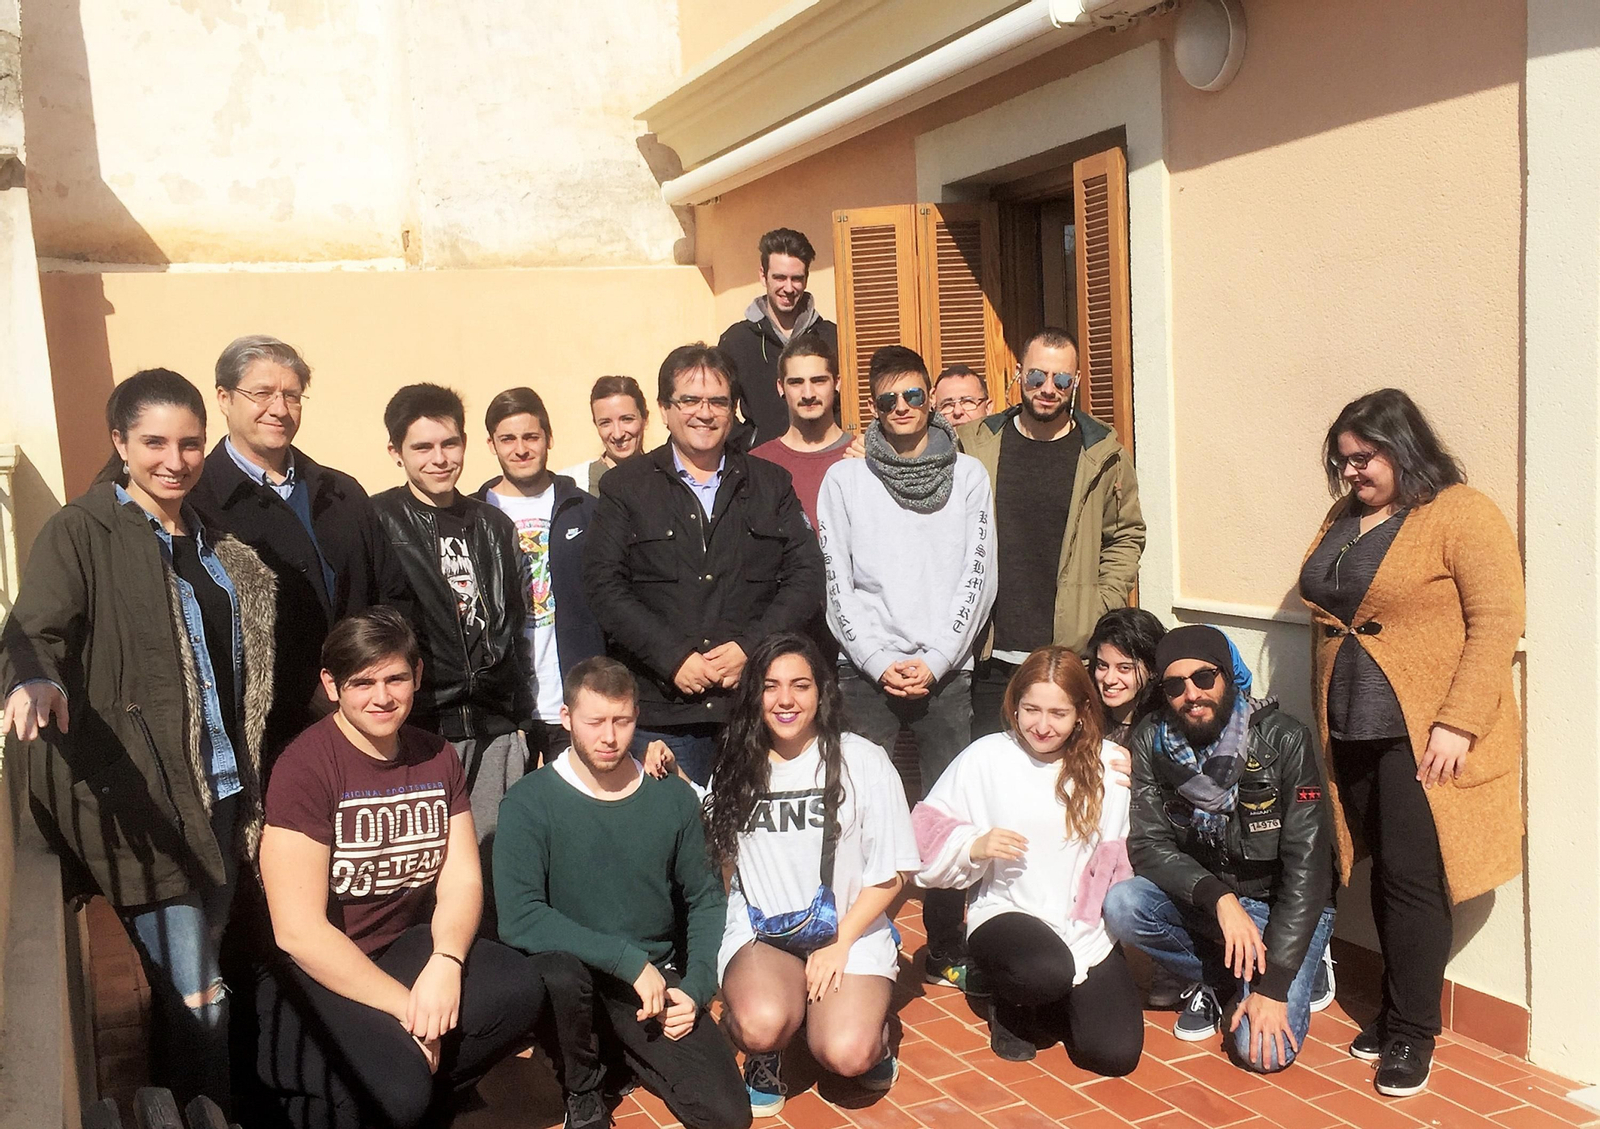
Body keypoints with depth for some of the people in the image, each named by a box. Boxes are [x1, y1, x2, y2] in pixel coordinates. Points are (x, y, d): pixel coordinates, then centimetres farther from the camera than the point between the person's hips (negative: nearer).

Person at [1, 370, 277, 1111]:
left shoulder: (211, 542, 13)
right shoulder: (82, 533, -5)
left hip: (218, 791, 6)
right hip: (141, 797, -6)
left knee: (193, 981, 16)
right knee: (196, 996, -4)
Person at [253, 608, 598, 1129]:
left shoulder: (437, 758, 4)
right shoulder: (305, 767, -15)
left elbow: (461, 881, 2)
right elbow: (298, 930, -18)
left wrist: (445, 963, -19)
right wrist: (405, 1006, -20)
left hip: (408, 948, 5)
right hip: (315, 975, -5)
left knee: (522, 989, -22)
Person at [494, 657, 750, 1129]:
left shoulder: (673, 797, 0)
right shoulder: (529, 802, -11)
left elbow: (706, 899, 9)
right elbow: (518, 918, -21)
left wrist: (694, 988, -6)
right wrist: (629, 961, -23)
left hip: (656, 978, 3)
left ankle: (619, 1047, 18)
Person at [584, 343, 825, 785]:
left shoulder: (772, 484, 12)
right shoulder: (624, 487, 7)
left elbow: (807, 576, 5)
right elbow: (604, 586, -2)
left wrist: (751, 646, -9)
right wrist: (674, 658, -12)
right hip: (661, 710, -1)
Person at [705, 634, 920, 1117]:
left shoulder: (861, 761, -4)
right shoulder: (738, 767, 6)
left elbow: (890, 872, -1)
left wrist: (841, 944, -9)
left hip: (850, 933, -1)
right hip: (759, 932, 2)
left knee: (845, 1055, -25)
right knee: (762, 1027, -30)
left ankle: (871, 1027, 11)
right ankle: (765, 1057, 7)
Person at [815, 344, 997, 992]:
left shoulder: (968, 475, 7)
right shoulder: (844, 479, 6)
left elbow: (977, 578, 2)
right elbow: (837, 586, 2)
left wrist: (933, 661, -7)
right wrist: (882, 663, -7)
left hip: (946, 670, 0)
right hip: (867, 672, 0)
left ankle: (946, 951, 15)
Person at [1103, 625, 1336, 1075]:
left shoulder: (1282, 740, -21)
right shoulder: (1150, 741, -11)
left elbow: (1306, 867, -21)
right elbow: (1147, 845, -13)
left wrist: (1274, 985, -25)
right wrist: (1219, 898, -32)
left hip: (1282, 903, -3)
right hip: (1198, 897, 4)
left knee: (1264, 1050, -22)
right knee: (1120, 906, -27)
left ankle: (1294, 981, 13)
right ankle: (1212, 981, 2)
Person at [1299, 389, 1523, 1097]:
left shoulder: (1462, 515, -9)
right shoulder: (1344, 517, 12)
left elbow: (1497, 623, -15)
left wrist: (1457, 723, -20)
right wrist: (1326, 719, 12)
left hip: (1423, 737, -6)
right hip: (1353, 733, 6)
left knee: (1413, 878, -2)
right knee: (1385, 872, 12)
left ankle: (1411, 1034, 10)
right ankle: (1397, 1009, 24)